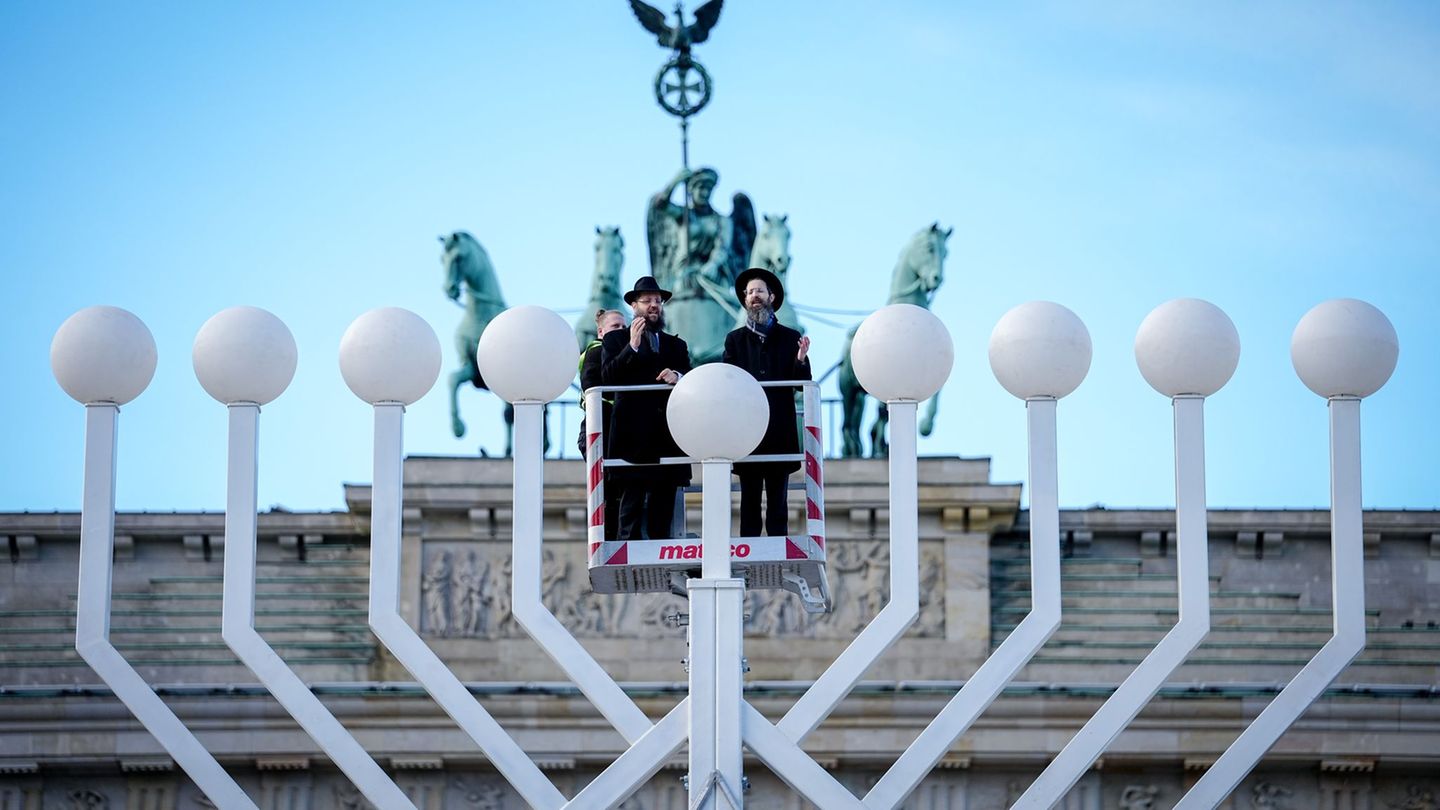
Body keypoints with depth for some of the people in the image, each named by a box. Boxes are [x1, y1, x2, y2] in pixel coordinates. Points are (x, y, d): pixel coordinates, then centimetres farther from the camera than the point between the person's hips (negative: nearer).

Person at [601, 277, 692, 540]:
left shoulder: (677, 345, 21)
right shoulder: (615, 340, 10)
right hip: (633, 435, -4)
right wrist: (632, 347, -13)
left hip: (667, 437, 4)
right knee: (632, 502, -7)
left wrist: (678, 377, -10)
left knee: (663, 506, 2)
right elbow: (608, 377, -6)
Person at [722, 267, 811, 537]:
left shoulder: (790, 338, 9)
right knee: (749, 502, 0)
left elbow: (802, 384, 4)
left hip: (780, 432, 0)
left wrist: (800, 361, -15)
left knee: (778, 502, 0)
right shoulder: (735, 340, 10)